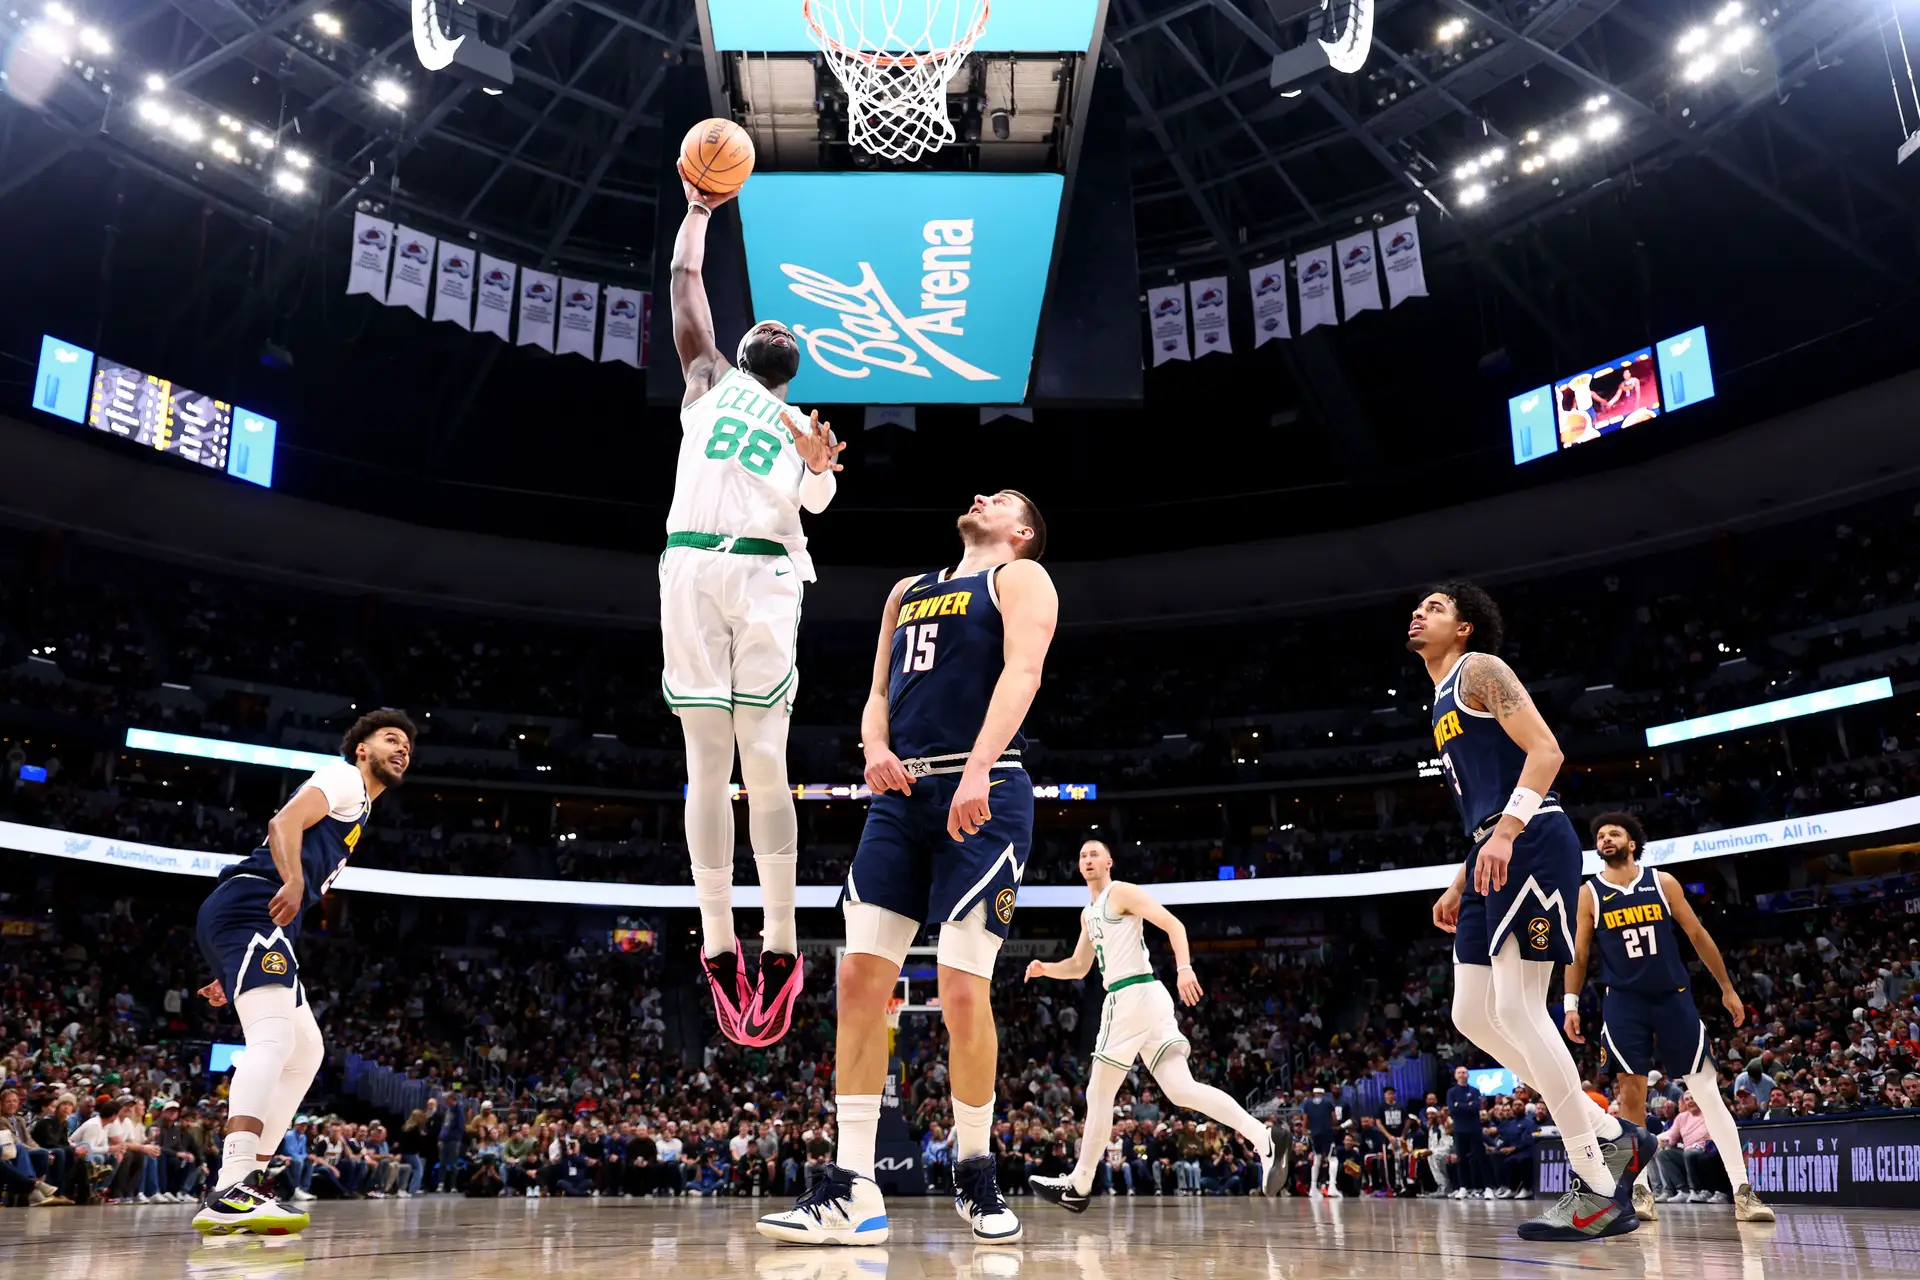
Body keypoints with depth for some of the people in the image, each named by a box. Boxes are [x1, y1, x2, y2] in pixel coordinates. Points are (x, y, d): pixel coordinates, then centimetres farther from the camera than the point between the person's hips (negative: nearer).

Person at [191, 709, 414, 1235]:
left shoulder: (358, 810, 31)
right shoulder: (344, 777, 5)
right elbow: (285, 821, -15)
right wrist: (293, 881, -34)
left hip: (264, 928, 11)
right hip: (247, 906, -11)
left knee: (306, 1052, 12)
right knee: (272, 1036, -26)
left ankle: (246, 1186, 10)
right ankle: (230, 1192, -39)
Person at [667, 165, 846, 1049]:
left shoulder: (804, 425, 21)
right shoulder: (710, 381, 21)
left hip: (765, 575, 0)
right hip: (691, 569, 0)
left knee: (764, 761, -5)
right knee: (708, 762, -2)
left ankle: (779, 944, -7)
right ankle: (718, 947, -4)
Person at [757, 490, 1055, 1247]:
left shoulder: (1021, 577, 7)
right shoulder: (907, 591, 26)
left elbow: (1022, 672, -10)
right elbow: (879, 692, 22)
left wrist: (977, 769, -25)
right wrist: (875, 749, -2)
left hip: (983, 797, -6)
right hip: (901, 796, 6)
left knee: (962, 992, -9)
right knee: (860, 979, -4)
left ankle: (975, 1172, 13)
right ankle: (852, 1191, 1)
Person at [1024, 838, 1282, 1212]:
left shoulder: (1121, 892, -2)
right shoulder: (1088, 913, 26)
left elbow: (1173, 924, -12)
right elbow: (1078, 967, 33)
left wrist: (1184, 968, -27)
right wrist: (1045, 968, 15)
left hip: (1134, 996, -9)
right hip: (1140, 999, 9)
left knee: (1099, 1093, 1)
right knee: (1181, 1090, -3)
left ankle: (1078, 1186, 11)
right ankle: (1263, 1140, -15)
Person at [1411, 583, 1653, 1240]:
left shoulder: (1480, 668, -1)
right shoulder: (1443, 705, 26)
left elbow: (1545, 750, -14)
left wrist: (1506, 831, -25)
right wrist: (1459, 885, 23)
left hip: (1532, 843, -10)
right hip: (1495, 854, 10)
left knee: (1516, 1009, -13)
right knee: (1473, 1015, 6)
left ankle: (1598, 1186, -5)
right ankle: (1612, 1135, 14)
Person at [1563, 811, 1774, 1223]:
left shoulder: (1663, 882, 3)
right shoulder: (1589, 893, 2)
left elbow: (1698, 935, 8)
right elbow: (1578, 953, 4)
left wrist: (1727, 988, 9)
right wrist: (1571, 1004, -4)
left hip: (1673, 998, 1)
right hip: (1623, 1003, 0)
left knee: (1709, 1092, -2)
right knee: (1631, 1094, -3)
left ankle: (1743, 1191, 0)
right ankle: (1640, 1189, 7)